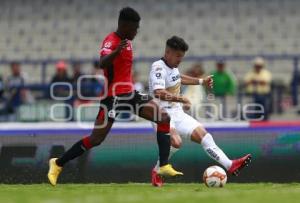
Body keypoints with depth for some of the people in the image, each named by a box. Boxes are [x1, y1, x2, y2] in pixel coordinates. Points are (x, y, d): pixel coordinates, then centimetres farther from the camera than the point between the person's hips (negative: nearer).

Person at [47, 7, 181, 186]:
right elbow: (102, 63, -36)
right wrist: (116, 51, -53)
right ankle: (58, 164, 7)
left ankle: (164, 166, -6)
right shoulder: (111, 41, -15)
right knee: (96, 139, -9)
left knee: (164, 118, -4)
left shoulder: (126, 41, 12)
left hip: (129, 93, 9)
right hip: (113, 96, -9)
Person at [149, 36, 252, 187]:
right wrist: (181, 99, -29)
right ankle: (157, 172, -12)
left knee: (203, 135, 2)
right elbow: (158, 93, -32)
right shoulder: (158, 67, -16)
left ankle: (230, 165, 1)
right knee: (176, 141, -32)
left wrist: (201, 81, 41)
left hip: (177, 113, 9)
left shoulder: (173, 66, 13)